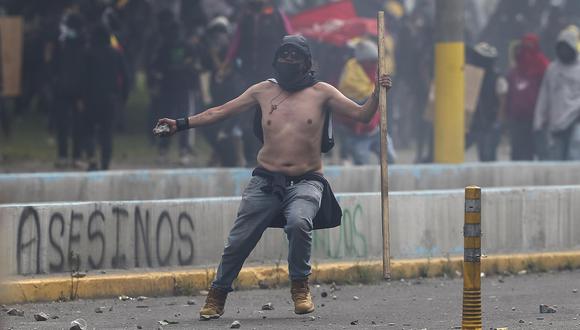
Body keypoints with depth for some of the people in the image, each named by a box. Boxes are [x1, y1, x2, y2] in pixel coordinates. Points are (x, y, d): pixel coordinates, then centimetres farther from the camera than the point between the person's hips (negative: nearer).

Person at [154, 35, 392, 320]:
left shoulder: (320, 93, 4)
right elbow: (219, 112, 14)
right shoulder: (263, 91, 10)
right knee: (239, 240, -1)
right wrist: (181, 124, 11)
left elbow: (362, 115, 3)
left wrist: (377, 93, -16)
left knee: (298, 222, -32)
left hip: (306, 182, -2)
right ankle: (217, 295, 19)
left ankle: (300, 286, -11)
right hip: (266, 180, 2)